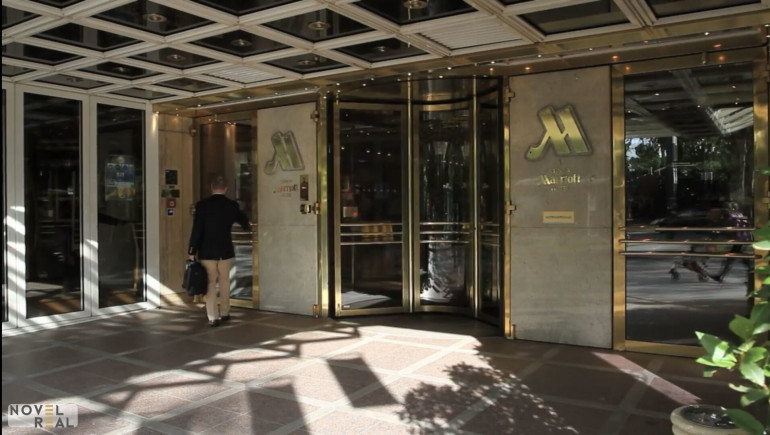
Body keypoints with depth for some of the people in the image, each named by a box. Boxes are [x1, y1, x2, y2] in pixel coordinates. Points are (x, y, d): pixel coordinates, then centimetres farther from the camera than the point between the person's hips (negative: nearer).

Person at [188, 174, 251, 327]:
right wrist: (247, 227, 45)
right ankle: (224, 313, 26)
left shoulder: (202, 204, -9)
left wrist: (192, 250, -2)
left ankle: (213, 317, 0)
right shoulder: (233, 205, 1)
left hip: (207, 250, -3)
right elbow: (244, 220, 20)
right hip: (226, 250, 3)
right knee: (224, 281, 17)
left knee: (210, 283, 2)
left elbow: (197, 229, -11)